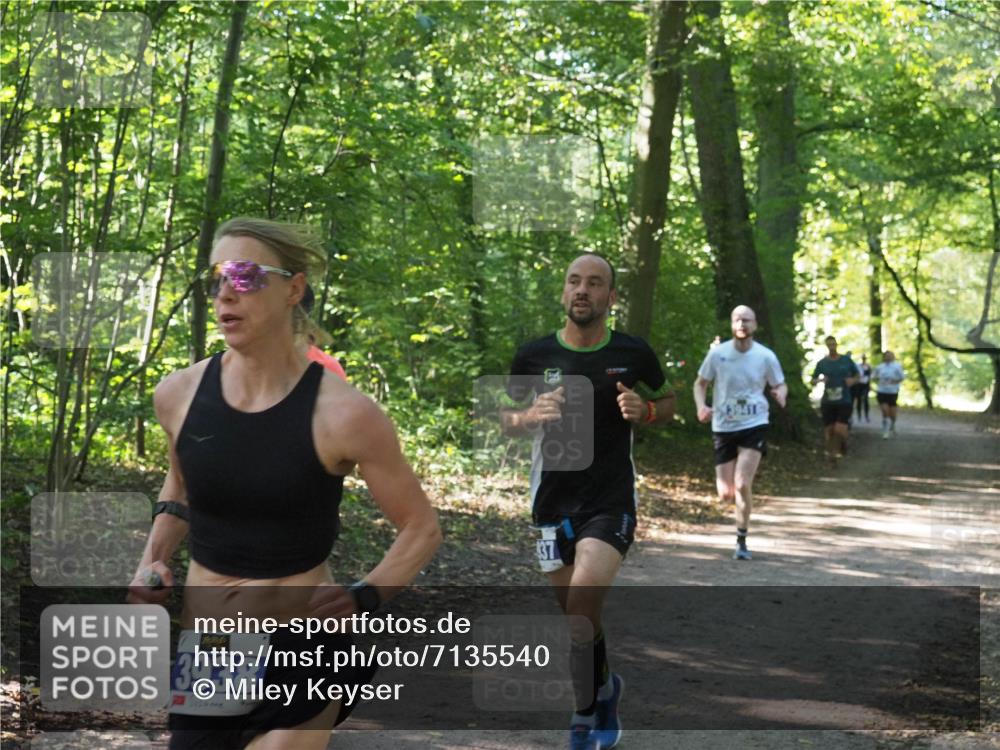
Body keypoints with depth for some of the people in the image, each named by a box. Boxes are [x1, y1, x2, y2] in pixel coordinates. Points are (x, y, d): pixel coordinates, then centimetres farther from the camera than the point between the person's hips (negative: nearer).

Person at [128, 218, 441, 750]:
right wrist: (153, 560, 4)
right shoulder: (179, 394, -3)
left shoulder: (342, 413, -15)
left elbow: (420, 528, -3)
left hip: (302, 647, -4)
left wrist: (363, 598, -19)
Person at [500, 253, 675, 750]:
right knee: (576, 614, 11)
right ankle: (605, 691, 39)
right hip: (552, 502, 3)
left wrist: (645, 411, -10)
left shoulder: (633, 353, -4)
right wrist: (530, 417, -13)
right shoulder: (534, 355, -1)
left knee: (582, 604, -20)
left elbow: (667, 401, 13)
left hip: (610, 502, -3)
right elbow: (507, 420, 10)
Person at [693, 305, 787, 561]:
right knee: (726, 494, 2)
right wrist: (701, 405, -14)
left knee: (742, 484, -18)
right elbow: (700, 383, 7)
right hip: (723, 427, 2)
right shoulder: (718, 353, -5)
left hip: (754, 425, -2)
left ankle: (741, 541, -3)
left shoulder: (766, 356, -5)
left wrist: (781, 394, -18)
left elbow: (780, 385, 7)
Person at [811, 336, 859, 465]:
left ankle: (843, 442, 19)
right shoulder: (822, 363, 4)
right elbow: (813, 381, 9)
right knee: (829, 430, 3)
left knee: (839, 429, -15)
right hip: (828, 402, 2)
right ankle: (832, 454, 22)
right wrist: (819, 380, -13)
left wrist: (852, 380, -7)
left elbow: (857, 376, 15)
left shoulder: (846, 360, 3)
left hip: (844, 402, -2)